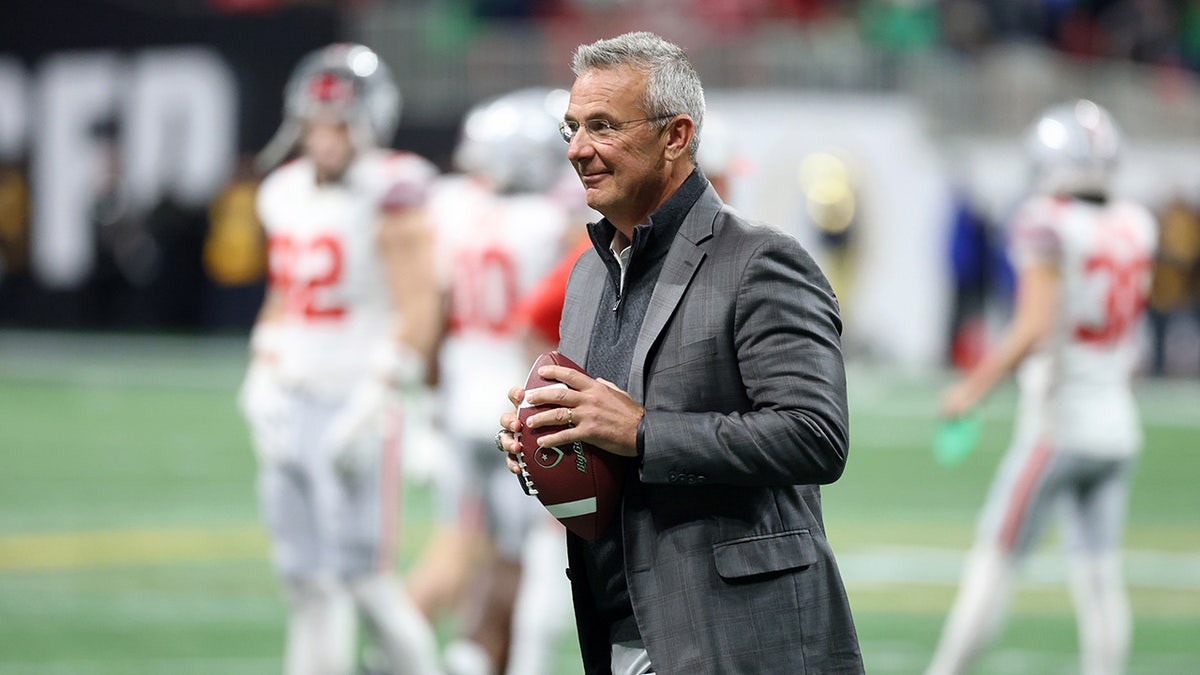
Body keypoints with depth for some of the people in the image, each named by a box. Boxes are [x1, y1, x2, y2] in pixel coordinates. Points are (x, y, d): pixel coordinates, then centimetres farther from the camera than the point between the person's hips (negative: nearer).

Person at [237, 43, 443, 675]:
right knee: (305, 576, 7)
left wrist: (372, 401, -19)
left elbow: (417, 316, -15)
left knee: (360, 573, -6)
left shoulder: (389, 198, -12)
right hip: (292, 404, 7)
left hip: (353, 403, -7)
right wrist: (263, 381, 10)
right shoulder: (287, 194, 11)